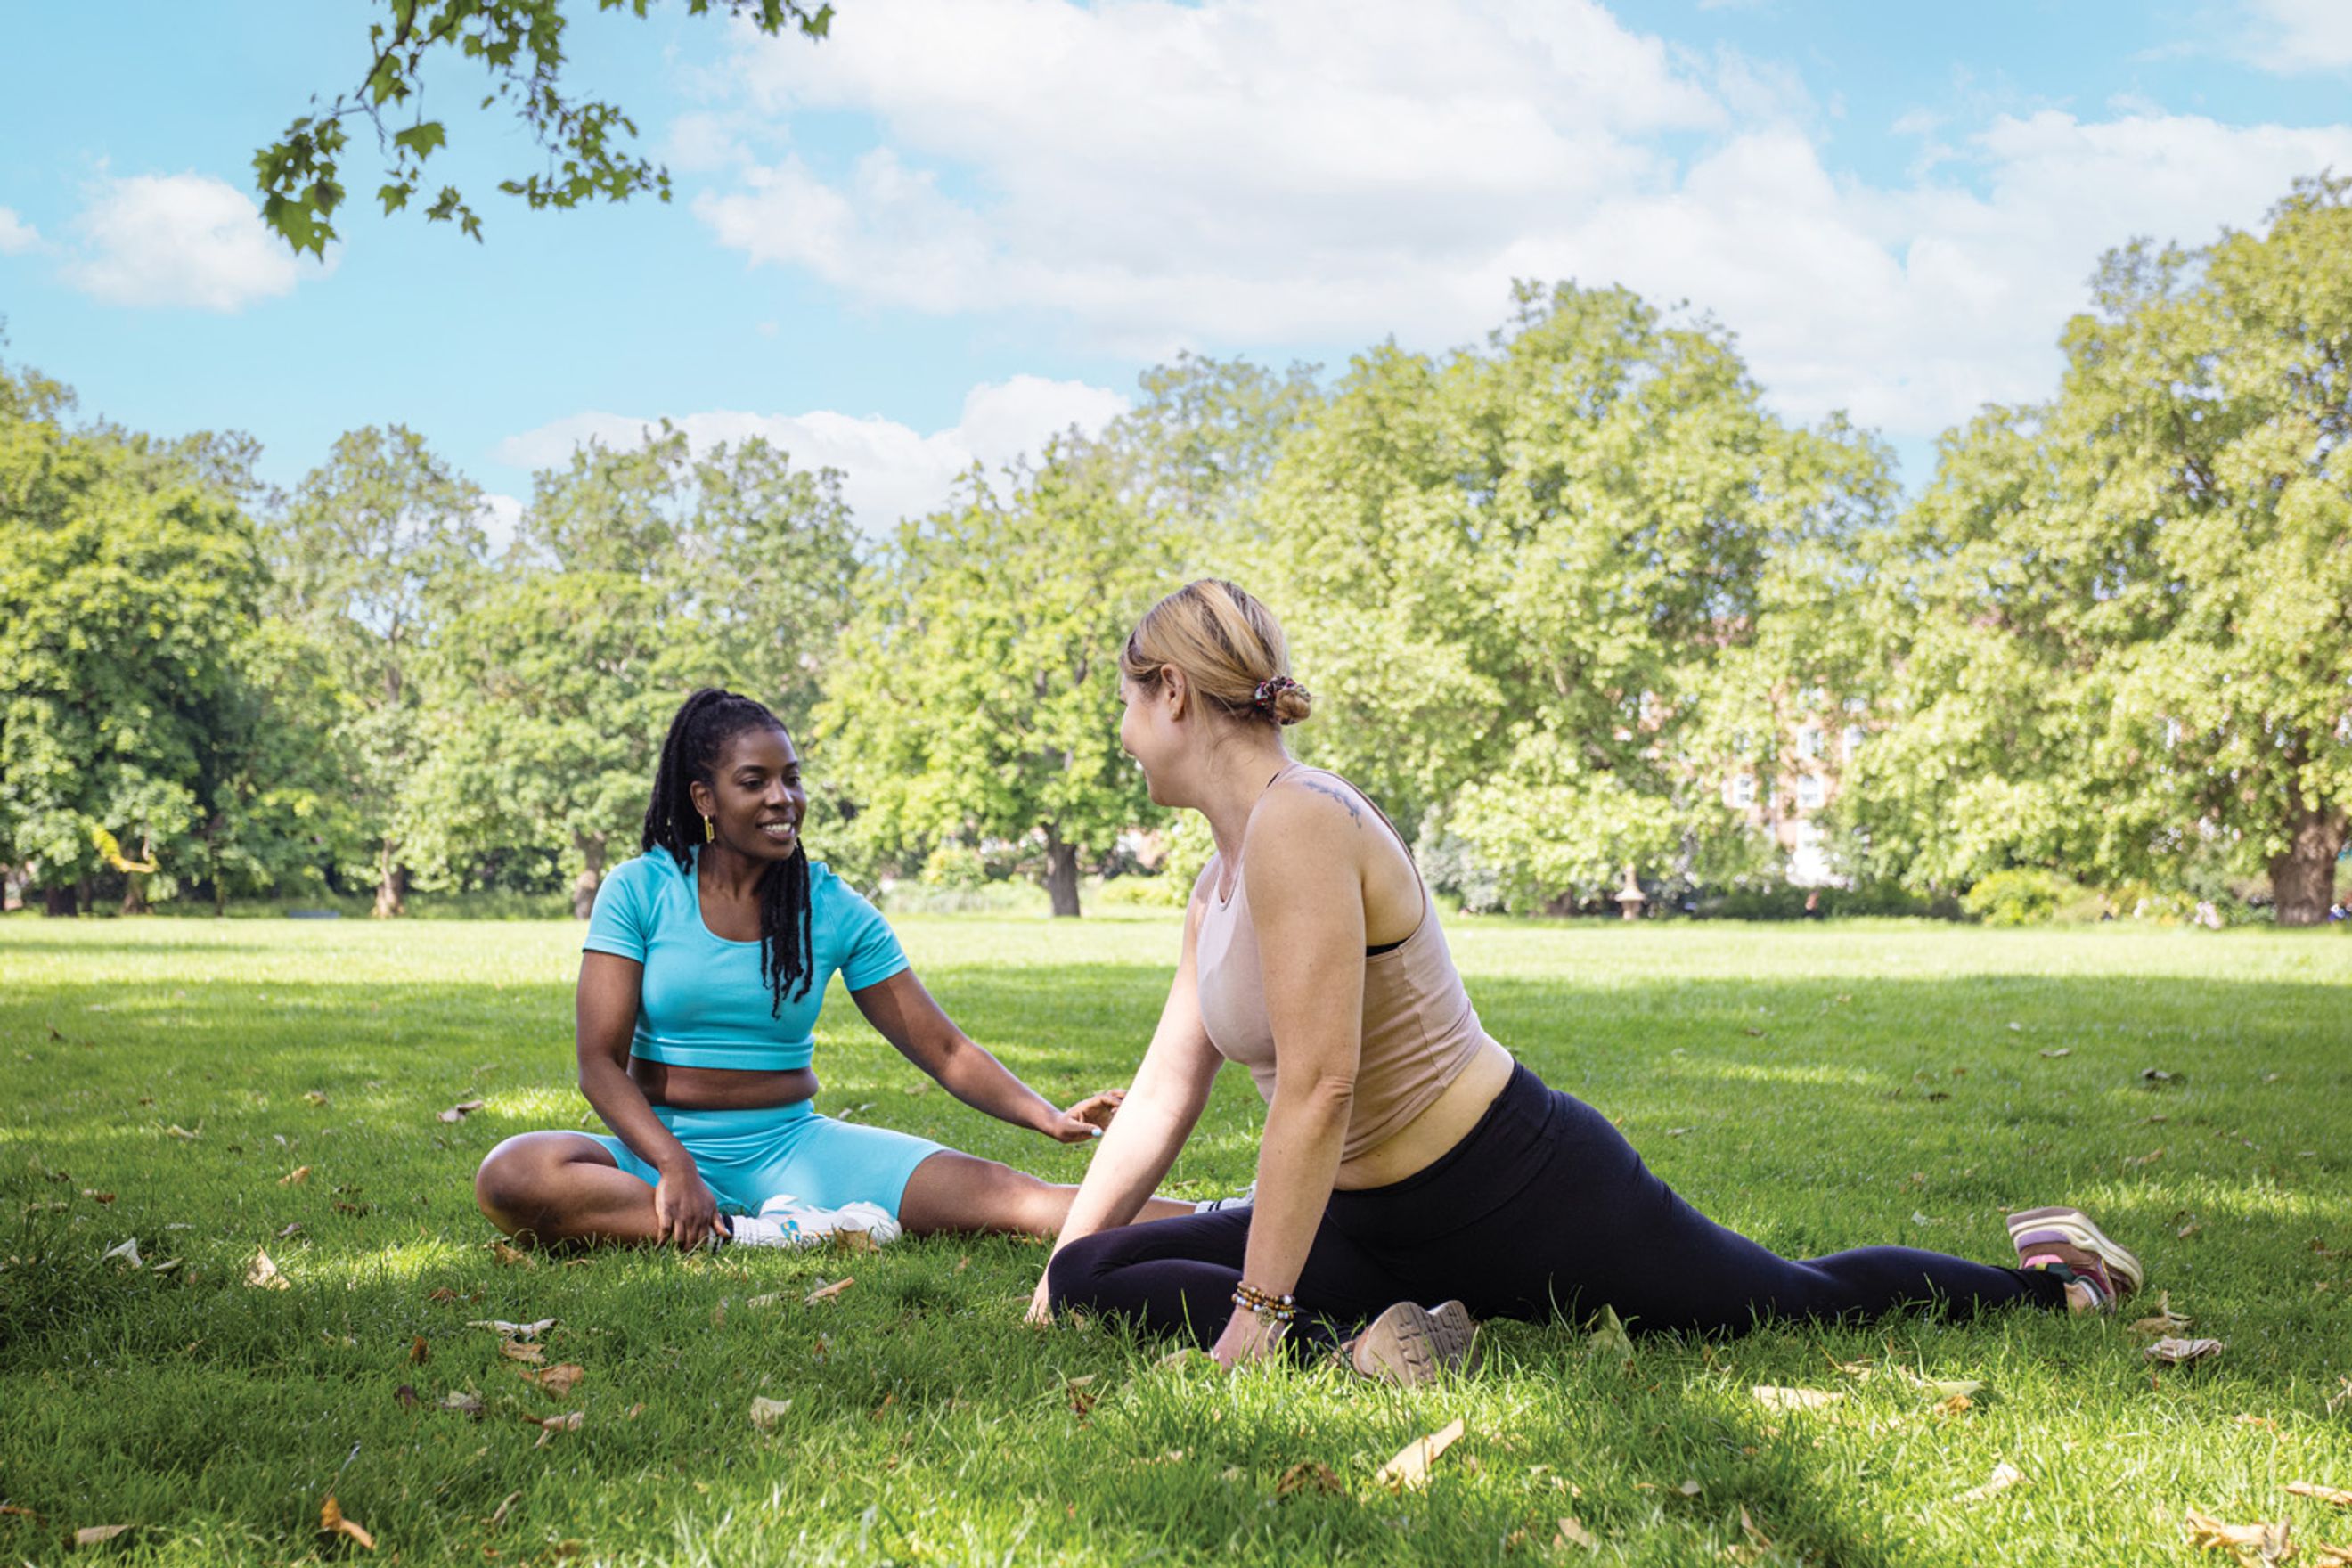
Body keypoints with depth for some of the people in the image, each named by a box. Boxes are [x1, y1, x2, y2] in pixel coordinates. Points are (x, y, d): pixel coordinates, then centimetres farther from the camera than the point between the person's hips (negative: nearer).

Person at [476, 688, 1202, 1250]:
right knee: (511, 1176, -33)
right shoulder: (640, 891, -2)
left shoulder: (832, 909, 4)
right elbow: (600, 1062, -8)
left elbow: (943, 1048, 2)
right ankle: (765, 1234, -35)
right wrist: (673, 1168, -26)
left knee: (990, 1190, -22)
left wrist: (1051, 1118, -16)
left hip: (790, 1147, 1)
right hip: (663, 1144, -1)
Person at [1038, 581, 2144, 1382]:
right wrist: (1054, 1280, 12)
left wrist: (1260, 1316, -29)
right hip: (1387, 1225, 9)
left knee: (1806, 1302, 7)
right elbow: (1166, 1088, 11)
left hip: (1527, 1190, -9)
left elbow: (1317, 1089, -31)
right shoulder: (1225, 869, 7)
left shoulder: (1301, 824, -25)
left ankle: (2050, 1282, 30)